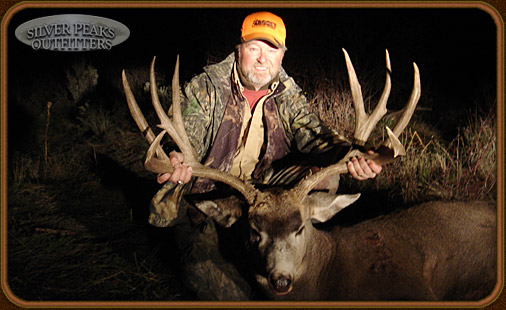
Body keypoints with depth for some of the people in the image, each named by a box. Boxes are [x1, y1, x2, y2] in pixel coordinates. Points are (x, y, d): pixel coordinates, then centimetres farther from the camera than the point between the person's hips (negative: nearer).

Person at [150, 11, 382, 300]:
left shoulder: (289, 95, 0)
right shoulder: (206, 88, -9)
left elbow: (313, 133, -15)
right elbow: (188, 138, -21)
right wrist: (177, 160, -49)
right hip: (208, 189, -3)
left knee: (324, 174, -16)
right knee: (204, 265, -27)